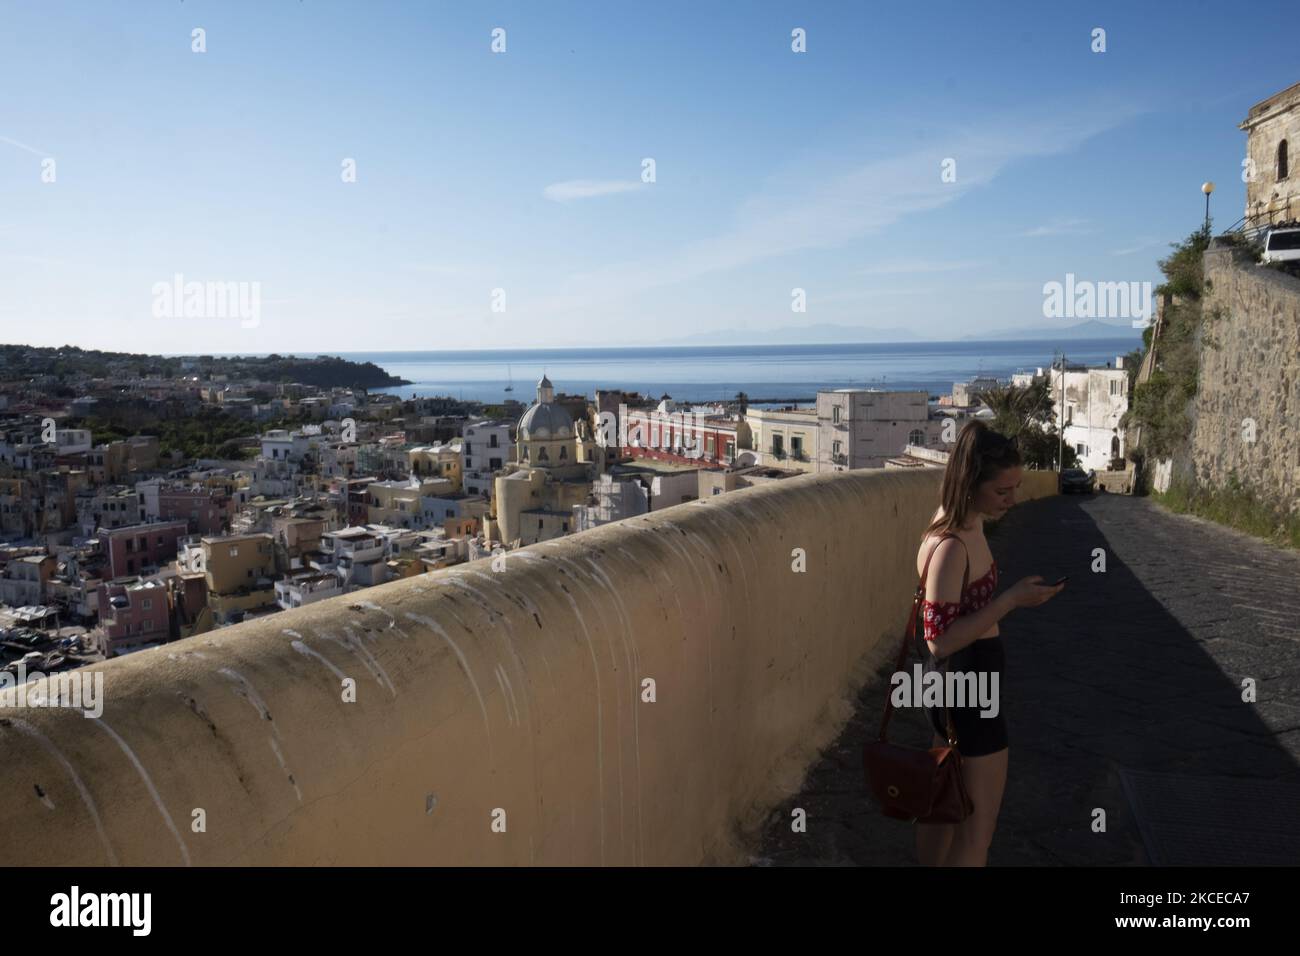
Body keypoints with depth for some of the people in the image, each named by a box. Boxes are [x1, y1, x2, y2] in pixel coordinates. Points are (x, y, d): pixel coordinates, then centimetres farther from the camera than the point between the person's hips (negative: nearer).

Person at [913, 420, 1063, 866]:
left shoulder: (969, 524, 3)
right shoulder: (950, 546, -27)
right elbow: (941, 640, -26)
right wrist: (1010, 600, -26)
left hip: (954, 682, 10)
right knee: (975, 835, 4)